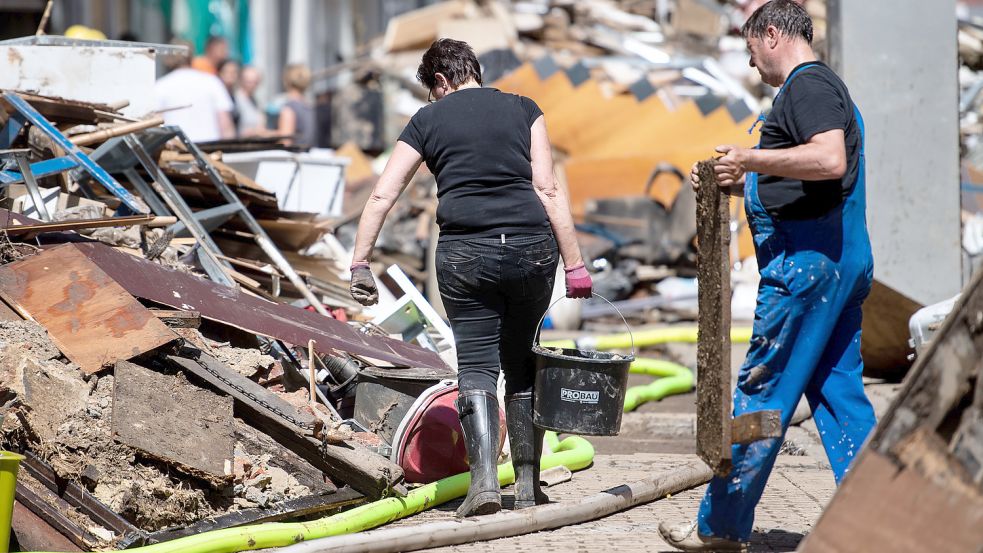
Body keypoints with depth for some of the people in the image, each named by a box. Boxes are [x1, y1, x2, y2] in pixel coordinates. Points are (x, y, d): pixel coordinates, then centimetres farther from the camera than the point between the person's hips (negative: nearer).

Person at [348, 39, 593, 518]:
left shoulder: (428, 121, 10)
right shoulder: (522, 110, 11)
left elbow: (381, 197, 5)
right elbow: (548, 189, 2)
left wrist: (360, 264, 8)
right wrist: (574, 264, 0)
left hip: (465, 252, -1)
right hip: (531, 247, 2)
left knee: (476, 365, 3)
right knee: (522, 363, 15)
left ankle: (485, 479, -15)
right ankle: (528, 484, 14)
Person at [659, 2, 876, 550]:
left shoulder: (807, 84, -9)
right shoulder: (828, 87, 24)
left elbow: (829, 160, -25)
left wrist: (752, 158, -18)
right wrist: (740, 182, 23)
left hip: (807, 258, -10)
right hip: (844, 259, 10)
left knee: (761, 391, -5)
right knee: (839, 392, 8)